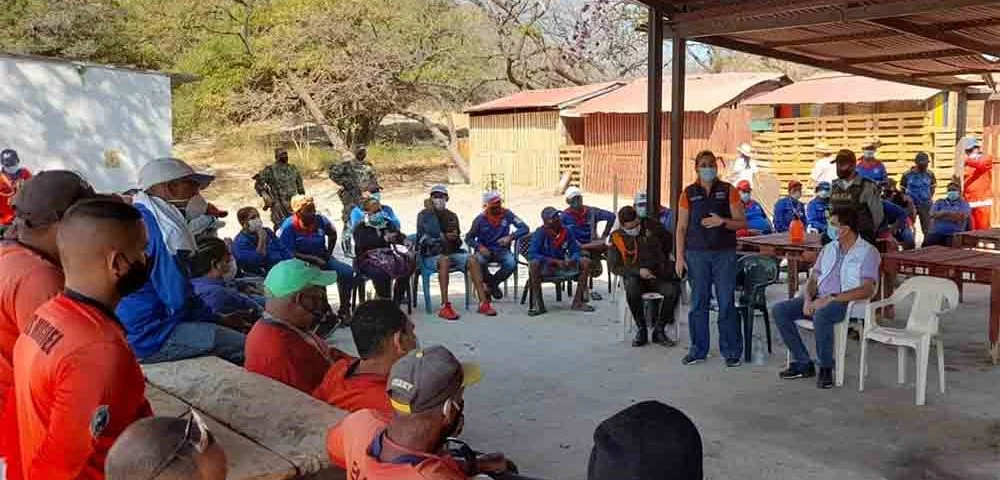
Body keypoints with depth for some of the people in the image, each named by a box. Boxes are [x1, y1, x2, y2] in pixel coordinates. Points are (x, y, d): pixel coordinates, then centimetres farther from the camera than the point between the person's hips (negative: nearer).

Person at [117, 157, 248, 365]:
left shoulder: (139, 217, 12)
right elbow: (181, 302, -21)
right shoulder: (161, 229, -20)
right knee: (246, 346, -16)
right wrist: (220, 319, -4)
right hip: (149, 338, -11)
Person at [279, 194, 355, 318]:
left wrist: (329, 252, 11)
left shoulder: (320, 220, 1)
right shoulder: (289, 226, -13)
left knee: (348, 272, -16)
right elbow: (288, 252, -17)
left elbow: (333, 234, 22)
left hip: (322, 258, 5)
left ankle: (344, 309, -3)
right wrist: (313, 259, -21)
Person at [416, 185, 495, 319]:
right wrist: (430, 211, -11)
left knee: (472, 260, -22)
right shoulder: (424, 215, 2)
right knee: (444, 260, -37)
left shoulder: (452, 216, 16)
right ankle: (445, 306, -41)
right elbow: (434, 232, -17)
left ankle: (483, 302, -24)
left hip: (451, 252, 5)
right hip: (431, 255, -4)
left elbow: (458, 243, 17)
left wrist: (455, 238, -6)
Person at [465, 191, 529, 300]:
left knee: (512, 263, -31)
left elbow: (524, 228, -9)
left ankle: (492, 284, -1)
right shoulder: (480, 219, -6)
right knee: (479, 262, -35)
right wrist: (479, 247, -22)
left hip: (502, 250, 1)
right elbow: (468, 238, -1)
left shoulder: (507, 214, -4)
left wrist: (510, 237, -25)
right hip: (485, 250, -1)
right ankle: (490, 281, 0)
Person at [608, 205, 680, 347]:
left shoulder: (651, 226, -1)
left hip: (658, 276, 2)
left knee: (673, 289, -29)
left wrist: (664, 260, 24)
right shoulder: (617, 238, -4)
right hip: (634, 277, -2)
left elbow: (669, 240, 18)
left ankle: (659, 330, -13)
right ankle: (641, 330, -19)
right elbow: (614, 266, -5)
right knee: (632, 289, -37)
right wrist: (638, 271, -17)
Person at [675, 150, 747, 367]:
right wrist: (679, 257, -1)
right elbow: (681, 227, 6)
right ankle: (698, 350, 16)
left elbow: (742, 223, 2)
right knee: (698, 303, 5)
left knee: (727, 303, 0)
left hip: (724, 253, -1)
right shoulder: (688, 193, 7)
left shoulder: (728, 191, 4)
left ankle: (732, 351, 10)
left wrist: (722, 221, -16)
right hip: (696, 254, 1)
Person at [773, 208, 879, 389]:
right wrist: (808, 299, -8)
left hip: (845, 301, -7)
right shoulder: (829, 248, 17)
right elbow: (813, 279, 15)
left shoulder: (868, 252, -5)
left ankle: (826, 367, -17)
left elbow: (867, 290, -16)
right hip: (819, 299, 7)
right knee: (779, 310, -13)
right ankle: (803, 363, -6)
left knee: (821, 316, -40)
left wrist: (830, 299, -22)